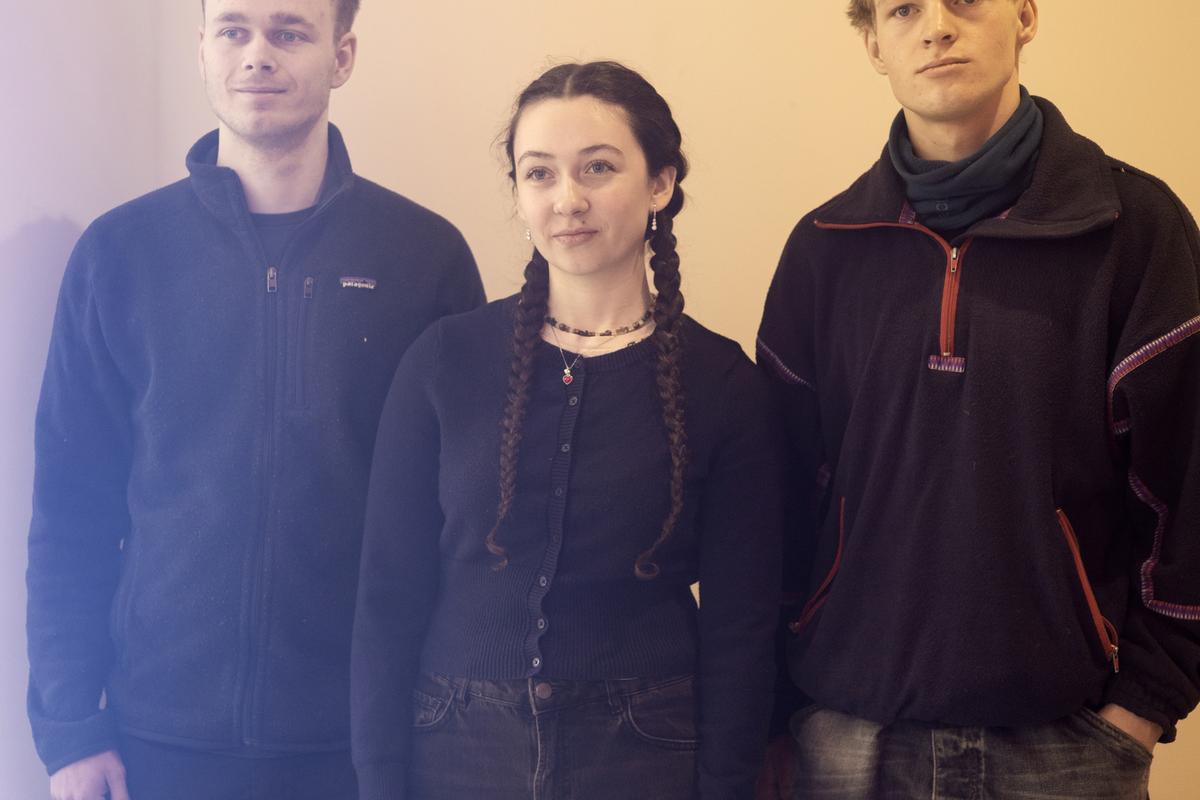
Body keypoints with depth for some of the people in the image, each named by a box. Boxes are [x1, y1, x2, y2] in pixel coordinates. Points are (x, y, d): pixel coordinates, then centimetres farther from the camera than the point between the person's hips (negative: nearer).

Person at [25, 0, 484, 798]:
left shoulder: (427, 253, -5)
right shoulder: (122, 252, -2)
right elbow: (73, 505, 1)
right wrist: (69, 727, -2)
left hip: (363, 732, 0)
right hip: (164, 731, 1)